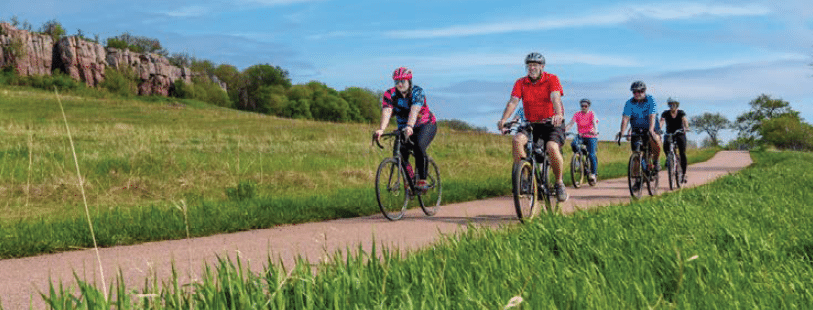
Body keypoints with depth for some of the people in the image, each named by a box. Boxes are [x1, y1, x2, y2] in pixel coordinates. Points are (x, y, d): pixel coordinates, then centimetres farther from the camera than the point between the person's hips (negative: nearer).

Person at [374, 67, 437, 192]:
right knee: (400, 150, -21)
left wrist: (409, 127, -57)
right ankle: (409, 177, 1)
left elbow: (414, 110, -39)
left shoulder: (417, 92, -20)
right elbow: (386, 112, -27)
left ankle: (422, 180, -23)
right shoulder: (390, 95, -10)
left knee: (419, 147, -31)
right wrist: (381, 129, -46)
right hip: (404, 128, 4)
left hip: (426, 125, -4)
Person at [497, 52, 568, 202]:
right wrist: (503, 119, -30)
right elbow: (513, 101, -12)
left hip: (552, 124, -3)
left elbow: (555, 98, -24)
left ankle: (559, 183, -6)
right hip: (531, 124, 3)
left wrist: (558, 115, -44)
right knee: (518, 139, -27)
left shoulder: (552, 79, -6)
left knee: (552, 147, -30)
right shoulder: (521, 83, 2)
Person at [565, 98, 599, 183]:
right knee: (573, 144, -31)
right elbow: (570, 123, -11)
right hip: (581, 136, 2)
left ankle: (593, 174, -2)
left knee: (591, 155, -15)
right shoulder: (577, 114, 1)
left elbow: (594, 123, -19)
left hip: (591, 137, -2)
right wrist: (564, 130, -29)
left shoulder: (592, 114, -3)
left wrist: (595, 130, -41)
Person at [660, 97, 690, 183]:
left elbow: (684, 120, -24)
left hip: (680, 134, -1)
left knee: (682, 153, -12)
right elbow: (661, 121, -21)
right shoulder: (665, 113, -4)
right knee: (665, 146, -31)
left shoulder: (681, 113, -5)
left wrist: (686, 128, -46)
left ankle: (684, 174, -5)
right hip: (669, 134, 1)